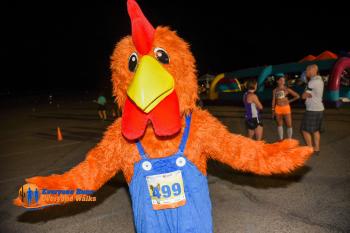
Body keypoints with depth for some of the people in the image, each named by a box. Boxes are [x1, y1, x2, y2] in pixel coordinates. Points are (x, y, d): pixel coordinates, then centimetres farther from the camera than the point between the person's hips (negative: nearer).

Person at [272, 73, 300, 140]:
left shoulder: (287, 89, -2)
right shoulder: (275, 90, 4)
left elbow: (297, 96, 2)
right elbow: (273, 100, 7)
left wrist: (290, 101, 4)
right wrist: (273, 110, 6)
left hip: (286, 108, -2)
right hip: (278, 109, 2)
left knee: (289, 125, -3)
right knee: (279, 124, 10)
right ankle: (281, 139, 21)